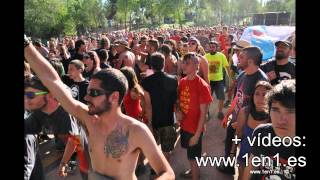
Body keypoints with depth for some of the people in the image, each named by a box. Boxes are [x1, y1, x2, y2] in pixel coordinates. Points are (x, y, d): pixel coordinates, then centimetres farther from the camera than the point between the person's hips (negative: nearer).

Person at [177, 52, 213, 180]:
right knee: (189, 154, 26)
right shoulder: (182, 82, -1)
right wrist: (177, 111, -10)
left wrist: (197, 134, -18)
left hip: (195, 128, -6)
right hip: (184, 125, 7)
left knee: (193, 157, 9)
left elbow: (203, 113, -18)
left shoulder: (202, 85, -21)